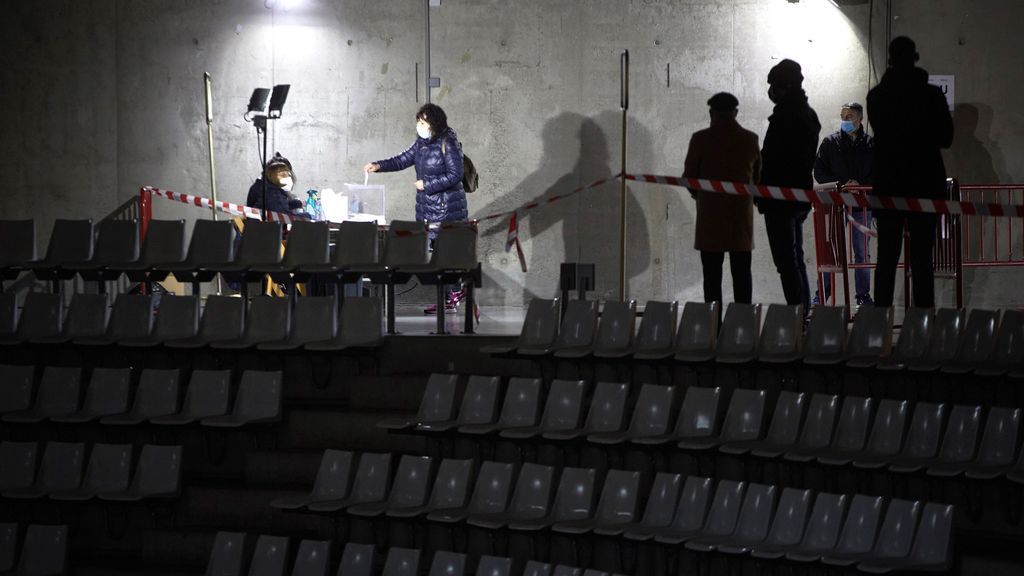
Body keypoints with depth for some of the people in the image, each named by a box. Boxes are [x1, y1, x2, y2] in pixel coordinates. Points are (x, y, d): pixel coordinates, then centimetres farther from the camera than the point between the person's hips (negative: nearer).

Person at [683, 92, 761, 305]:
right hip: (742, 215, 3)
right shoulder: (750, 139, 2)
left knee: (712, 274, 1)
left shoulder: (701, 139, -7)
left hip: (711, 216, -2)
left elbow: (689, 176, -3)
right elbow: (757, 176, 9)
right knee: (741, 272, 7)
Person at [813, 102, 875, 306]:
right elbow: (819, 171, 2)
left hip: (862, 204, 1)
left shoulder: (871, 144, 5)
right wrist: (841, 184, -11)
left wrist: (861, 184, -12)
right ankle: (822, 294, 4)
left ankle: (863, 295, 14)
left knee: (862, 252, 7)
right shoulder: (830, 142, 4)